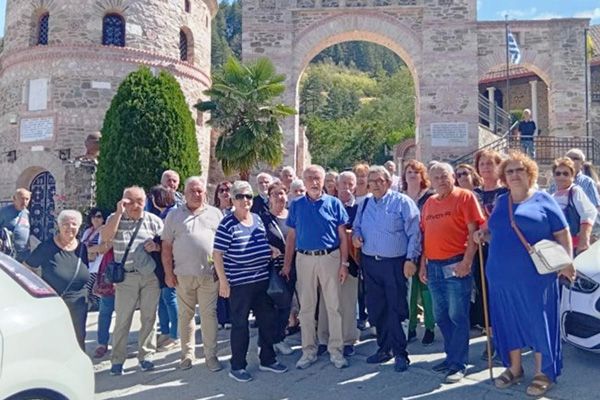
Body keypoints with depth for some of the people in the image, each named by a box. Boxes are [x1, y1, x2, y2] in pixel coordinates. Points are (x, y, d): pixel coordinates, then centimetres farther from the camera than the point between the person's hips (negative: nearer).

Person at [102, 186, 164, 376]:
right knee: (122, 319, 3)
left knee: (149, 317, 8)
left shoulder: (154, 220, 5)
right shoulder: (115, 218, 4)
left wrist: (156, 246, -16)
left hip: (151, 275, 1)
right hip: (126, 277, -1)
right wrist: (119, 212, -15)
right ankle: (117, 359, 14)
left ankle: (146, 355, 21)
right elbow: (106, 237, -15)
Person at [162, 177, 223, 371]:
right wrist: (168, 273, -1)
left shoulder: (215, 213, 8)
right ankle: (187, 354, 24)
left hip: (209, 274, 0)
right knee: (185, 315, 10)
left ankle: (211, 355, 13)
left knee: (209, 314, 3)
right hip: (183, 275, 1)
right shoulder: (174, 215, 7)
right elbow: (166, 246, 5)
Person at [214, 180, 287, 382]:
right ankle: (237, 367, 21)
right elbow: (217, 254, -13)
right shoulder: (227, 224, -12)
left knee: (268, 320, 14)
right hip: (240, 283, -6)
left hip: (262, 280, 7)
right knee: (240, 324, 5)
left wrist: (271, 250, 5)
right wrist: (223, 281, -16)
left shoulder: (257, 219, 7)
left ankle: (267, 359, 31)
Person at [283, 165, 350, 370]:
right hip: (304, 259, 2)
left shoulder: (334, 203, 1)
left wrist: (344, 263, -4)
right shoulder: (296, 205, 6)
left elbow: (342, 236, 2)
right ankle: (309, 351, 22)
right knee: (306, 307, 9)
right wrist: (287, 264, 3)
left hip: (330, 258, -2)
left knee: (334, 306, 4)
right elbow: (291, 236, 8)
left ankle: (335, 350, 17)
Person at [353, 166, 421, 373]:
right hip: (370, 263, 6)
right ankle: (384, 348, 28)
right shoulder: (365, 204, 12)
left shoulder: (402, 202, -5)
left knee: (396, 309, 0)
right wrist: (355, 235, -1)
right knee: (376, 309, 13)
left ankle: (400, 353, 13)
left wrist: (411, 259, -13)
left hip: (395, 263, -6)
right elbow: (356, 226, 22)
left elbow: (414, 233, -8)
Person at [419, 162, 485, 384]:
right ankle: (451, 356, 28)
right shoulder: (429, 203, 13)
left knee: (458, 316, -1)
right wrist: (423, 264, 12)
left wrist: (467, 261, -17)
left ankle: (458, 364, 9)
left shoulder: (465, 197, -4)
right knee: (441, 316, 14)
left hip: (456, 265, -6)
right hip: (433, 266, 7)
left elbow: (474, 230, -10)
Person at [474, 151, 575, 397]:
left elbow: (562, 234, -2)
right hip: (501, 277, 5)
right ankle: (514, 368, 29)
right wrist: (484, 236, 2)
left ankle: (543, 373, 20)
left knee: (539, 322, 4)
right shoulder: (501, 202, 12)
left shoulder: (543, 200, -1)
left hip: (535, 276, -4)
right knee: (508, 322, 12)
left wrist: (567, 263, -11)